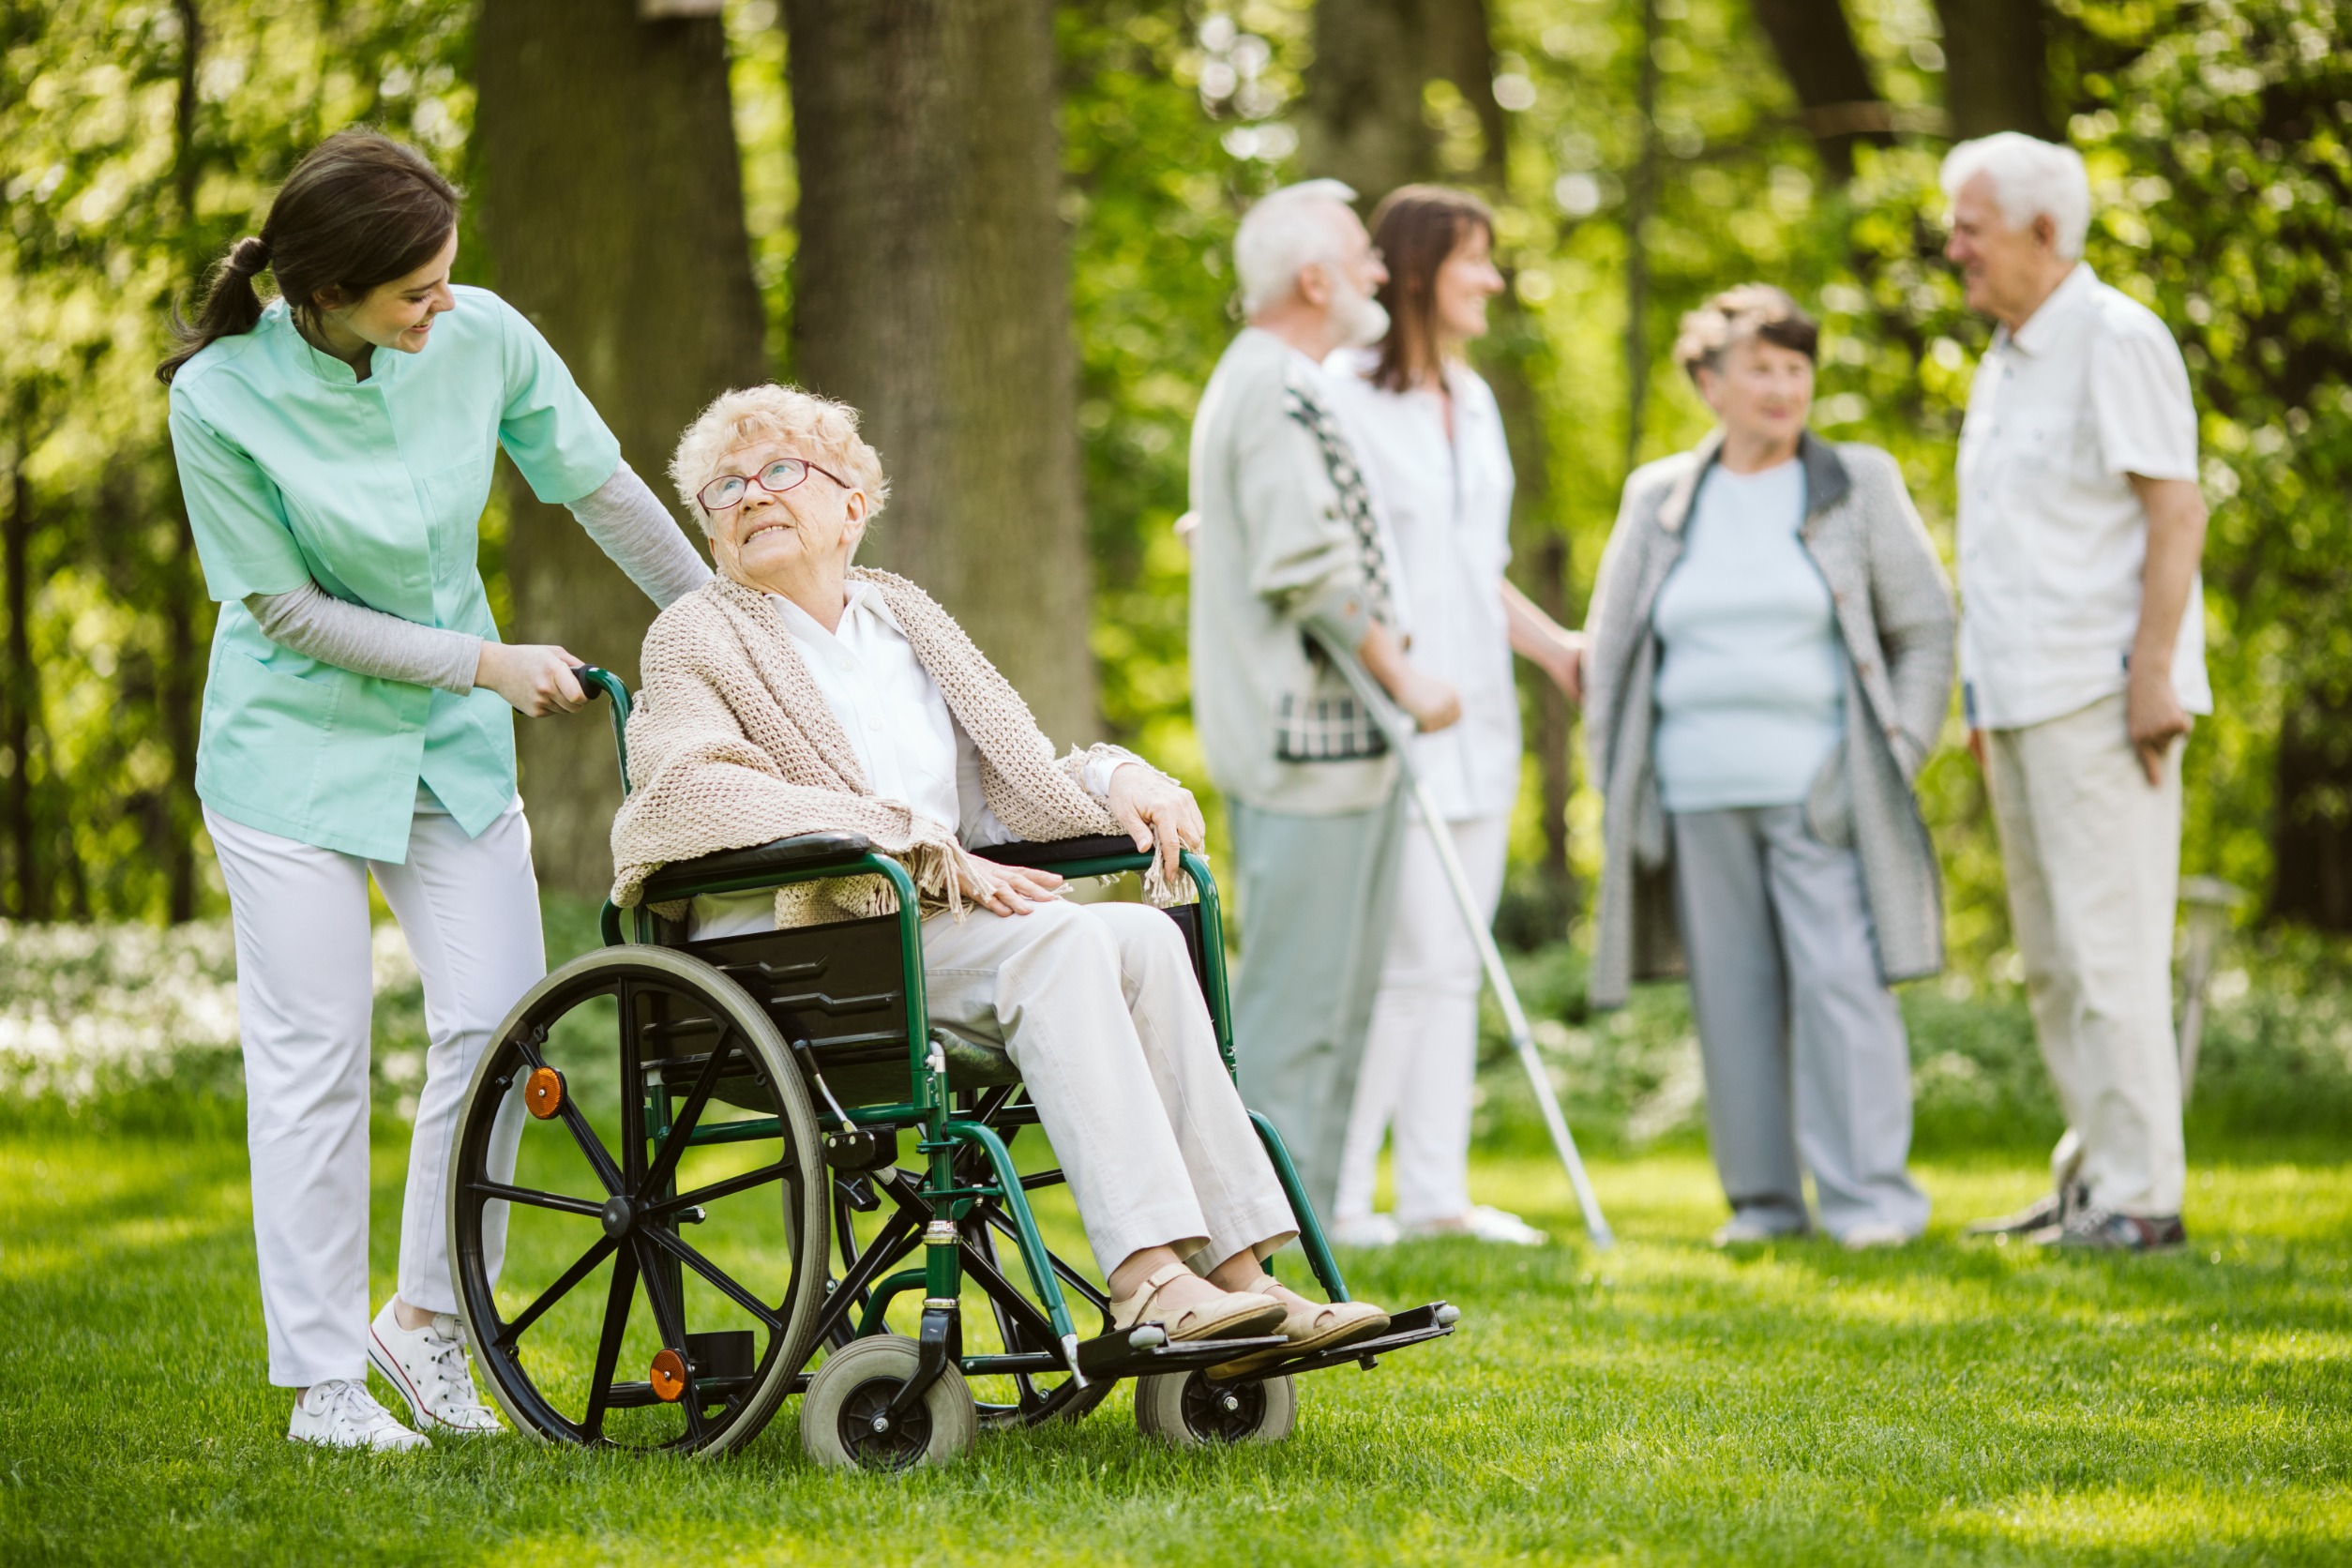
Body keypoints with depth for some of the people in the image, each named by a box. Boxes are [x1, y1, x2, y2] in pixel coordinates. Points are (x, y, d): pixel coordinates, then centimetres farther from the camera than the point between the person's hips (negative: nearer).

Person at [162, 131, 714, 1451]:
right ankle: (323, 1379, 8)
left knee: (503, 1021, -3)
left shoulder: (483, 339, -13)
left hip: (453, 747, 4)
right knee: (315, 1058, -1)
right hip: (296, 746, -3)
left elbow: (604, 490, 2)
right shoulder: (222, 400, -22)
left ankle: (427, 1318, 16)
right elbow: (288, 608, -13)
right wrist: (488, 663, -14)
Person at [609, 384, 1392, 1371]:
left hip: (942, 920, 5)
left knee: (1144, 937, -23)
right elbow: (701, 789, -12)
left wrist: (1114, 781, 1)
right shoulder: (694, 639, 8)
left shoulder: (905, 617, 25)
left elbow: (1019, 785, 26)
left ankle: (1235, 1265, -31)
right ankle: (1145, 1274, -40)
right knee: (1059, 939, -30)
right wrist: (930, 849, -19)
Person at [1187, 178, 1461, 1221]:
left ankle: (1307, 1204, 16)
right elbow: (1311, 564, -21)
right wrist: (1404, 678, -13)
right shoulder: (1281, 389, -14)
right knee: (1301, 991, -8)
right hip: (1312, 736, -11)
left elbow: (1215, 535, 29)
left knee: (1335, 989, 13)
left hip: (1294, 733, 11)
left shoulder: (1252, 378, 20)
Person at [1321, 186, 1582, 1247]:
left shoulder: (1472, 401, 16)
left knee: (1453, 963, 8)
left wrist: (1559, 648, 18)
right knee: (1410, 955, -11)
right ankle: (1334, 1192, -4)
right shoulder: (1345, 396, -9)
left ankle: (1435, 1194, 12)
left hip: (1476, 718, 8)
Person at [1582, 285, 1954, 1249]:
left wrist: (1898, 754, -2)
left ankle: (1869, 1194, -7)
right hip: (1699, 797, 2)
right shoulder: (1659, 501, 12)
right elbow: (1610, 647, 17)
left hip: (1819, 792, -2)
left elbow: (1925, 628, 8)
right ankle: (1762, 1196, 10)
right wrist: (1617, 790, 10)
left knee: (1840, 979, -10)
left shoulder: (1860, 486, 7)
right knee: (1733, 993, 3)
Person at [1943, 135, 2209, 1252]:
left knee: (2110, 947, -10)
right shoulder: (2002, 365, 18)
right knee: (2050, 956, 11)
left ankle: (2142, 1193, -7)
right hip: (2020, 700, 9)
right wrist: (1980, 694, 18)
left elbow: (2176, 510, -13)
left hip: (2097, 697, -9)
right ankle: (2093, 1176, 18)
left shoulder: (2117, 341, -8)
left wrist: (2154, 673, -19)